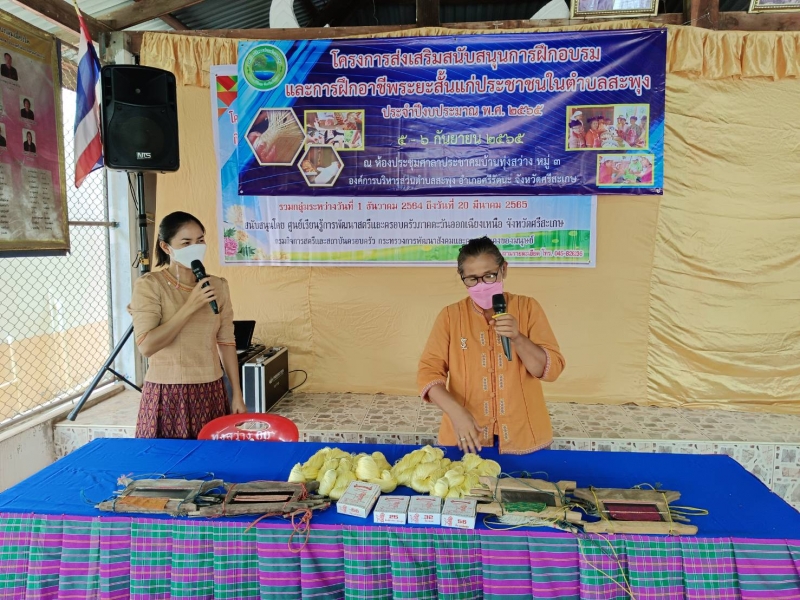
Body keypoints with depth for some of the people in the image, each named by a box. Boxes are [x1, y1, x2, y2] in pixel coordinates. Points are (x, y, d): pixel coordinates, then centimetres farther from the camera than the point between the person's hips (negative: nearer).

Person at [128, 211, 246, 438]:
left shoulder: (218, 286, 5)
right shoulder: (149, 285, -7)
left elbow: (226, 342, 7)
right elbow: (146, 346, -16)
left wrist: (237, 394, 4)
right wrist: (190, 307, -18)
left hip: (210, 393, 3)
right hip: (167, 394, -3)